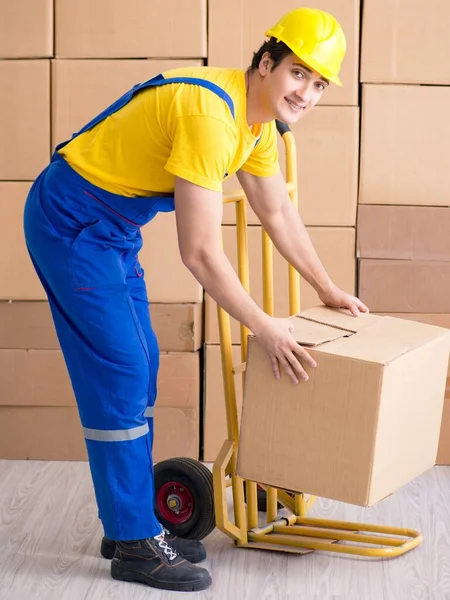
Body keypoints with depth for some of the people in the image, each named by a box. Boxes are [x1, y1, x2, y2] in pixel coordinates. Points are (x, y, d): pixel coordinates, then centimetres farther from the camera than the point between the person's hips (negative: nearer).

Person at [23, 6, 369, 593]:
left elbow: (278, 213, 17)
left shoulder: (259, 120, 2)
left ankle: (134, 524, 20)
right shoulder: (210, 113, -29)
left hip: (111, 230, 10)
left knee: (139, 369, 11)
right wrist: (263, 326, -18)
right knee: (119, 373, -9)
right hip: (70, 222, -10)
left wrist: (329, 290, 22)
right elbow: (200, 251, -28)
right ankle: (133, 545, -1)